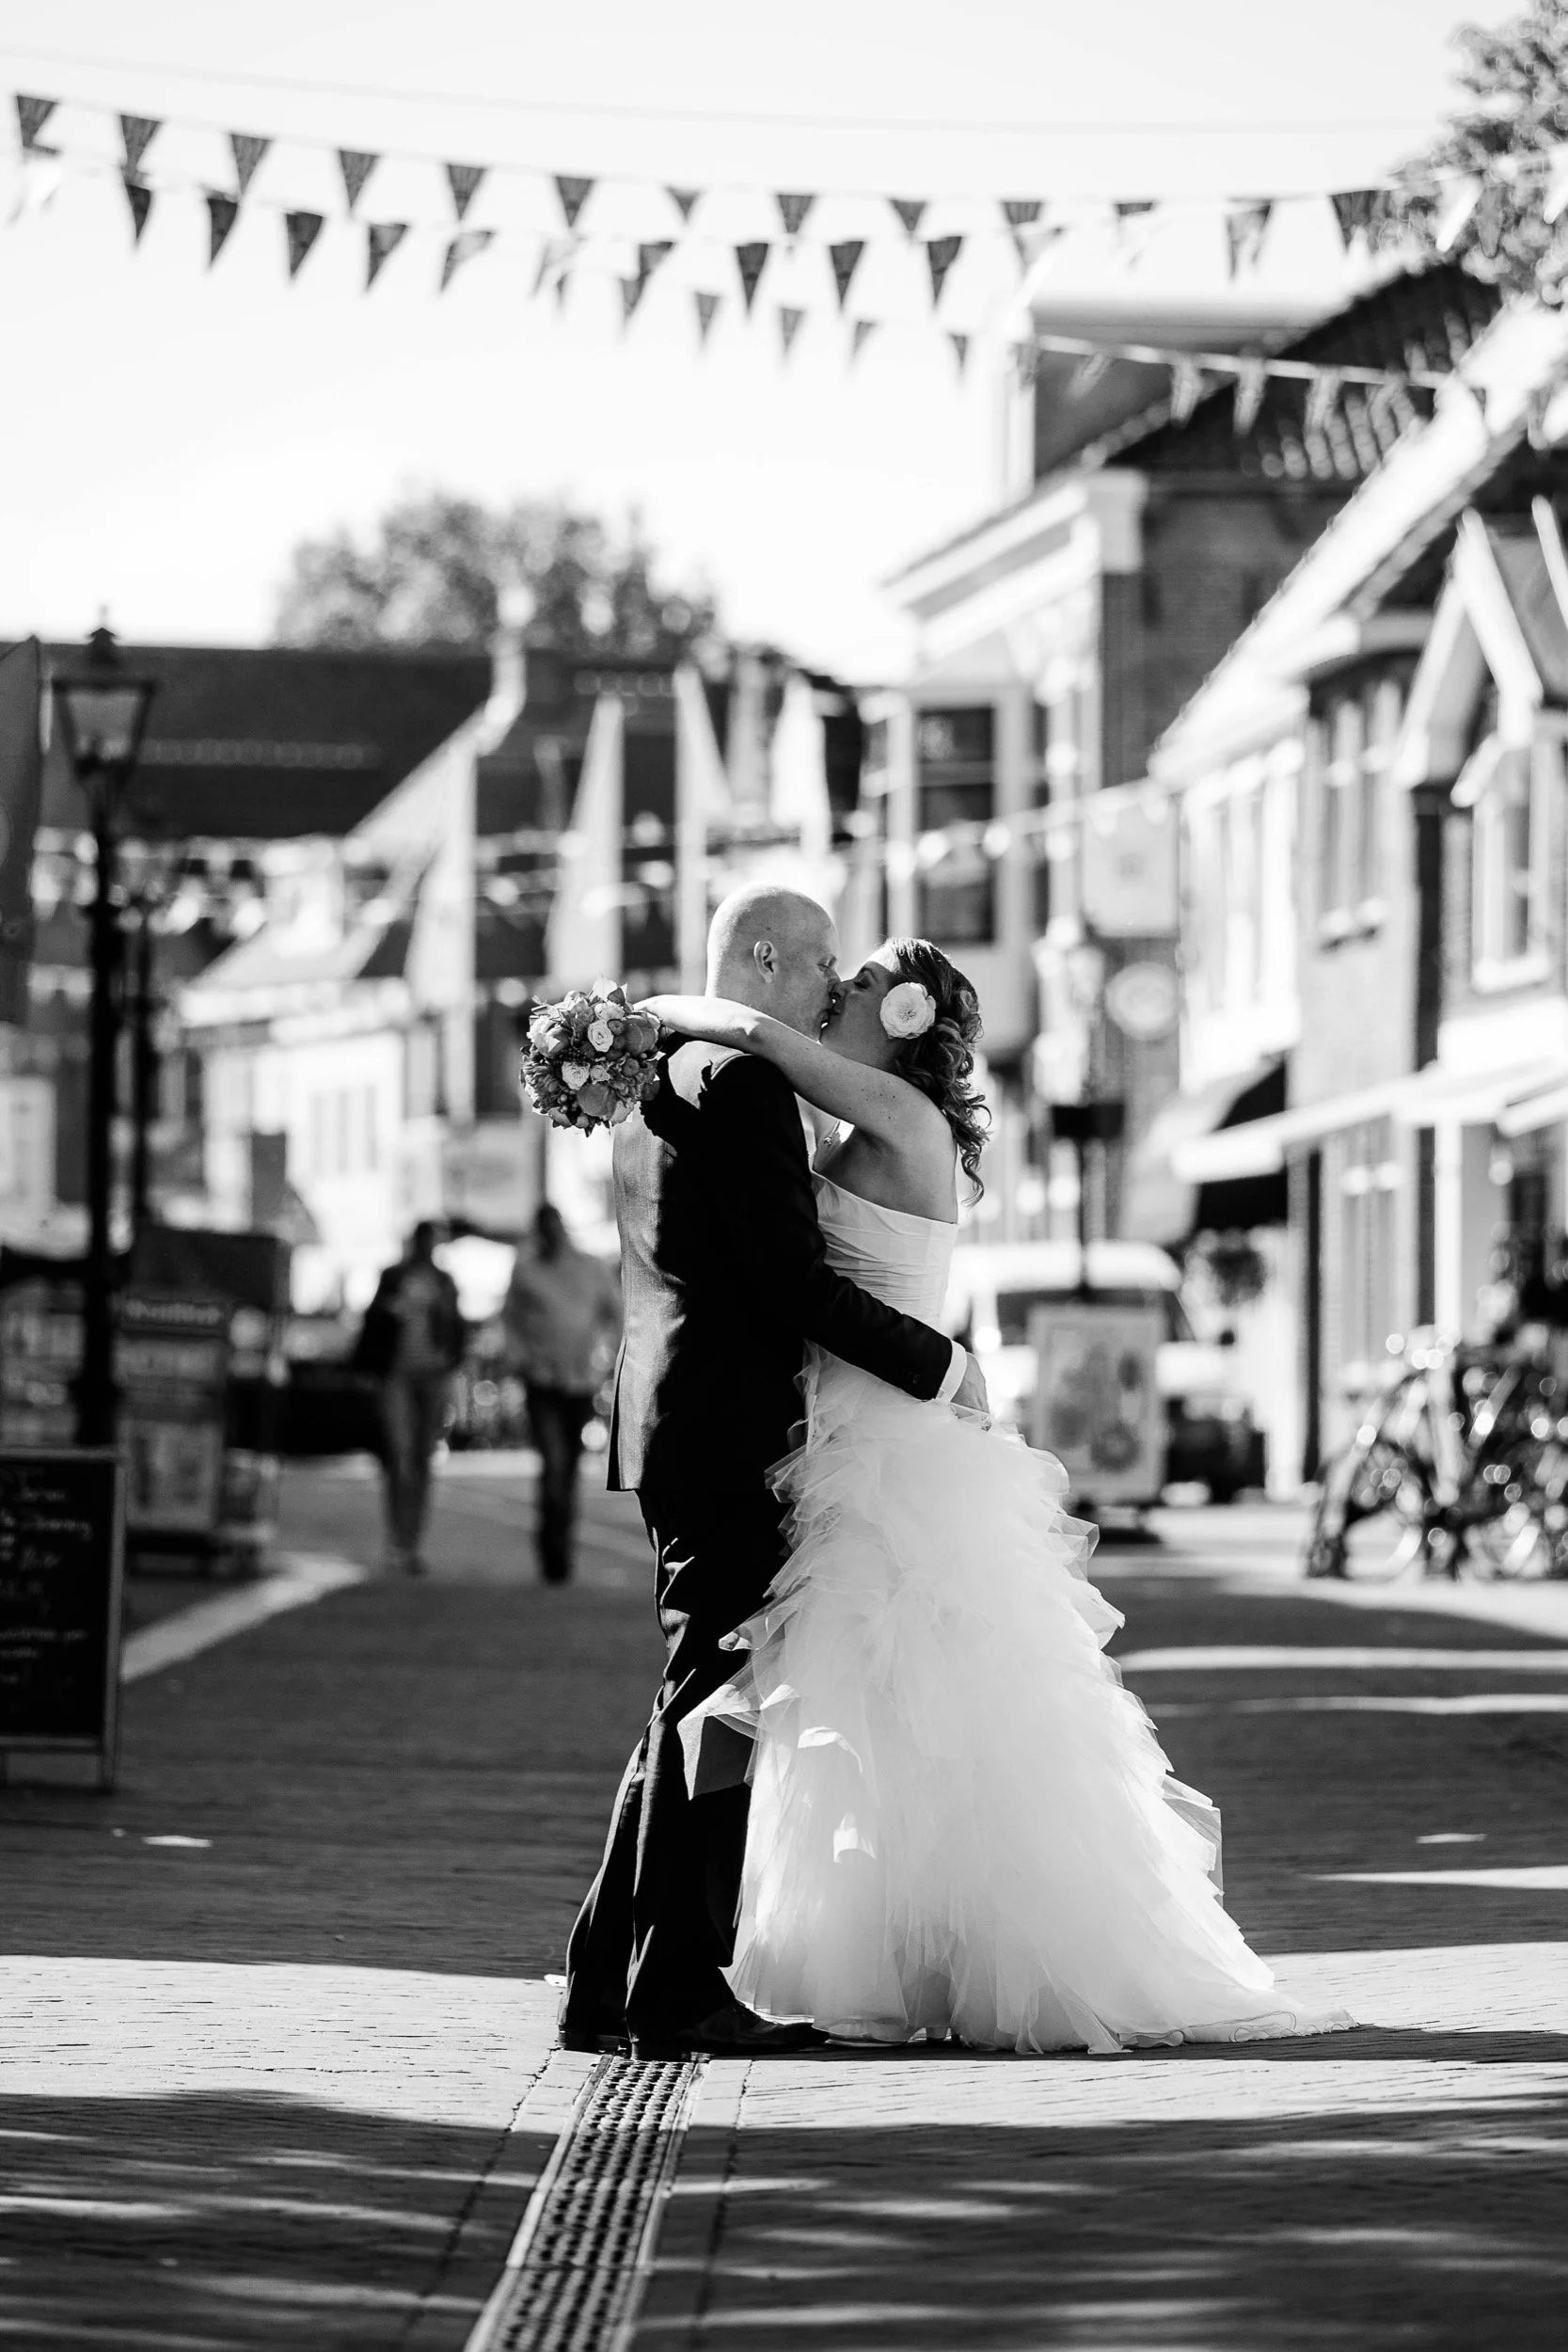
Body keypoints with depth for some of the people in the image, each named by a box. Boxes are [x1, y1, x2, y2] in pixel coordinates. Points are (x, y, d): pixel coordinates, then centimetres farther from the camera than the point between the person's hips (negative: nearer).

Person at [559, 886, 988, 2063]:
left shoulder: (660, 1078, 18)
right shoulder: (742, 1083, -13)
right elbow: (795, 1280, -19)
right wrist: (937, 1362, -10)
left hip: (673, 1431, 10)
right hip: (733, 1434, -10)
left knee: (697, 1706, 13)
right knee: (716, 1705, -7)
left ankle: (611, 1980, 14)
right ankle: (678, 1986, -5)